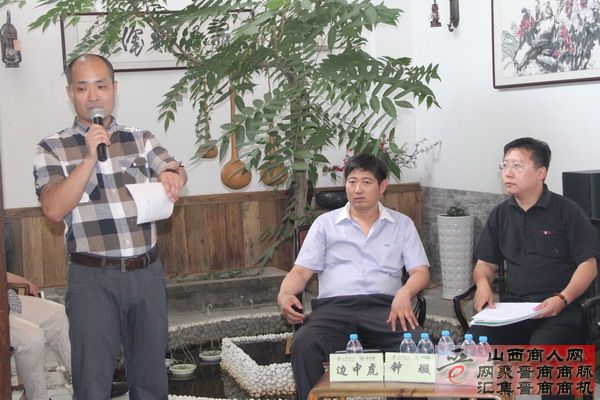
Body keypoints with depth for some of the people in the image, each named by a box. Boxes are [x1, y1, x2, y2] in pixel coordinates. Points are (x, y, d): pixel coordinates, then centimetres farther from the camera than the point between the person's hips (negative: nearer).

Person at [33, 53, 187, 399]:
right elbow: (54, 209, -12)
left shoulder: (141, 139, 10)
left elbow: (177, 171, -4)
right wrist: (90, 158, -20)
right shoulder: (53, 148, 0)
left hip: (148, 273, 3)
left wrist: (172, 175, -28)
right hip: (94, 280, -3)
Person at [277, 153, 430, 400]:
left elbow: (420, 272, 8)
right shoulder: (325, 223, 17)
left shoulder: (402, 224, 17)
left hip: (383, 306, 0)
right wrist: (284, 294, -13)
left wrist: (405, 292, -16)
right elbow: (301, 270, 11)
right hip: (334, 306, 0)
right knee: (304, 344, -34)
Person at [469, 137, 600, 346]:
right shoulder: (500, 214, 16)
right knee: (475, 339, -27)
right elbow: (486, 264, 21)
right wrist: (483, 283, -4)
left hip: (559, 308, -3)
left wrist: (563, 299, -18)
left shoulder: (567, 211, 2)